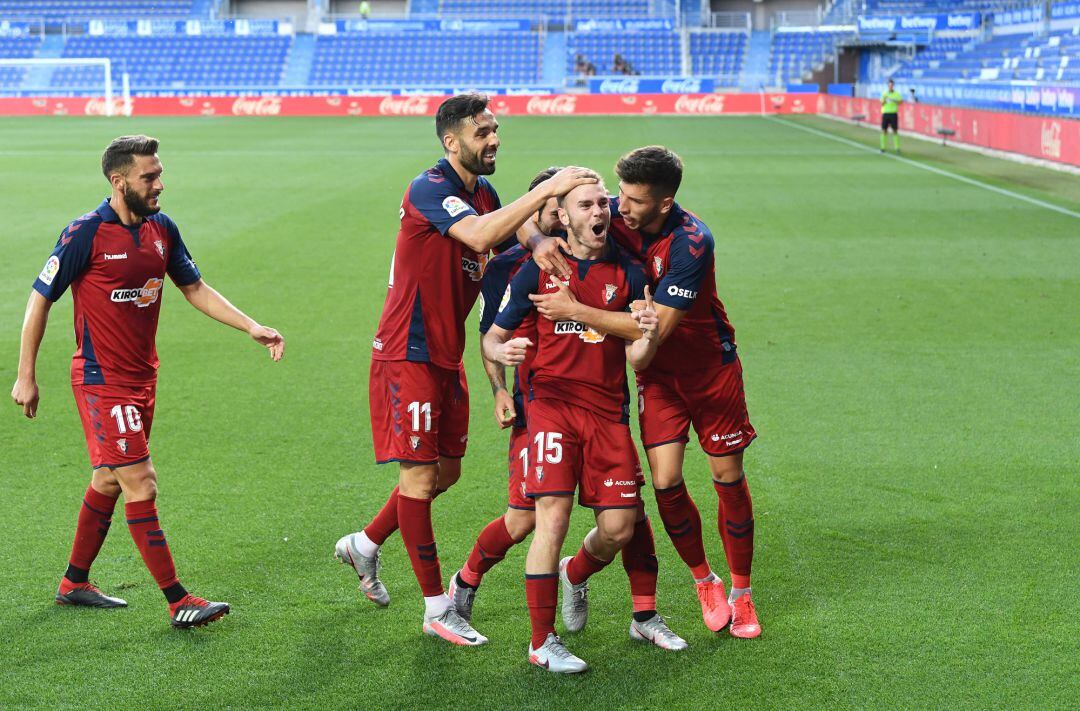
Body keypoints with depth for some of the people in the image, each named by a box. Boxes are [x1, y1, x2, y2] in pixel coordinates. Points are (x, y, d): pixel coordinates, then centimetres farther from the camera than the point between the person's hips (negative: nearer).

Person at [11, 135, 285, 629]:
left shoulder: (162, 229, 4)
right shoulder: (86, 233, -15)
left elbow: (195, 288, 14)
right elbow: (40, 300, -9)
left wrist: (252, 328, 4)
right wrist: (26, 377, -8)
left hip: (142, 377, 8)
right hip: (102, 380, -8)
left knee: (109, 480, 17)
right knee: (140, 483, -9)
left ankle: (74, 583, 33)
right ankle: (178, 603, -6)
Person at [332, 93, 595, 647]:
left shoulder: (483, 192, 9)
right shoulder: (428, 190, -19)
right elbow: (481, 235, -35)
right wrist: (545, 190, -32)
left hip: (446, 355, 9)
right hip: (408, 354, -9)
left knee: (446, 471, 15)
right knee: (419, 477, -2)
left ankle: (365, 545, 37)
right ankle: (437, 609, 7)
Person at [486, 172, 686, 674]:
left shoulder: (627, 273, 7)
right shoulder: (538, 269, 4)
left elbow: (636, 360, 3)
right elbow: (494, 335, 7)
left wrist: (647, 337, -20)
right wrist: (500, 352, -17)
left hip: (607, 410, 2)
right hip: (551, 402, -2)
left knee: (619, 527, -1)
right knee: (552, 516, -15)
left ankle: (575, 574, 35)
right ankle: (542, 643, -4)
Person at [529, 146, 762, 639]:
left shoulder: (692, 242, -28)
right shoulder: (615, 215, -13)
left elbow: (656, 327, -32)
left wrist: (576, 311, -31)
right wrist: (542, 240, -26)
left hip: (711, 367, -3)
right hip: (657, 374, 3)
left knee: (728, 478, 5)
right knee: (665, 482, -7)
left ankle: (740, 594, 23)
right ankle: (704, 581, 17)